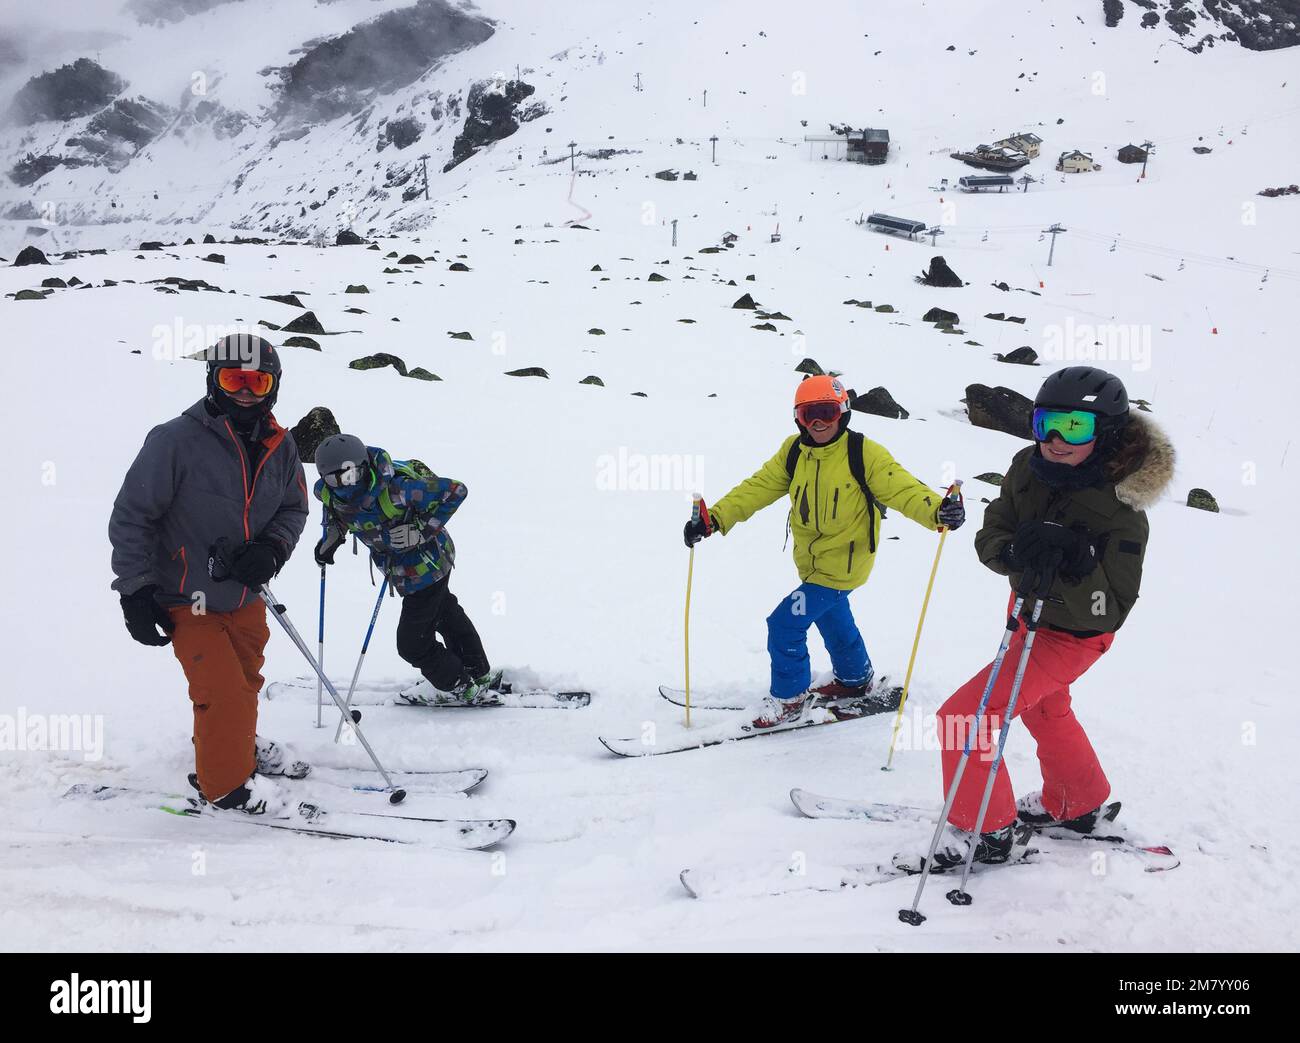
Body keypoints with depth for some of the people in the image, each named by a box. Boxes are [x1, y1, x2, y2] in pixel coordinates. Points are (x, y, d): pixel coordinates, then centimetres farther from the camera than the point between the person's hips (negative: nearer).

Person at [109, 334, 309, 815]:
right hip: (188, 600, -6)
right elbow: (131, 516, -16)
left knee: (246, 679, 24)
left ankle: (237, 744, 51)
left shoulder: (280, 447, -6)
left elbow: (293, 507, 8)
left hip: (245, 595, 6)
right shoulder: (175, 441, -22)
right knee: (224, 692, -8)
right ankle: (225, 781, 14)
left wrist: (271, 549, -14)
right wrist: (136, 591, -16)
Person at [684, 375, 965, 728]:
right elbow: (757, 488, -7)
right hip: (812, 563, 7)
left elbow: (903, 489, -25)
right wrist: (714, 518, -20)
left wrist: (939, 511, -45)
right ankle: (855, 679, 55)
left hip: (843, 563, -7)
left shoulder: (864, 453, -19)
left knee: (785, 623, -12)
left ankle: (788, 699, 9)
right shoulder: (793, 452, -3)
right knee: (832, 620, 28)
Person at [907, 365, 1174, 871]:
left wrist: (1076, 563, -49)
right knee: (1044, 709, 31)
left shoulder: (1121, 511, -32)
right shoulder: (1029, 467, -15)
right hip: (1032, 613, 8)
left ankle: (983, 829, 11)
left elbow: (1109, 610, -32)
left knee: (962, 715, -11)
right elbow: (990, 535, -13)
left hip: (1071, 636, -8)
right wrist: (1014, 553, -35)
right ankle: (1075, 805, 56)